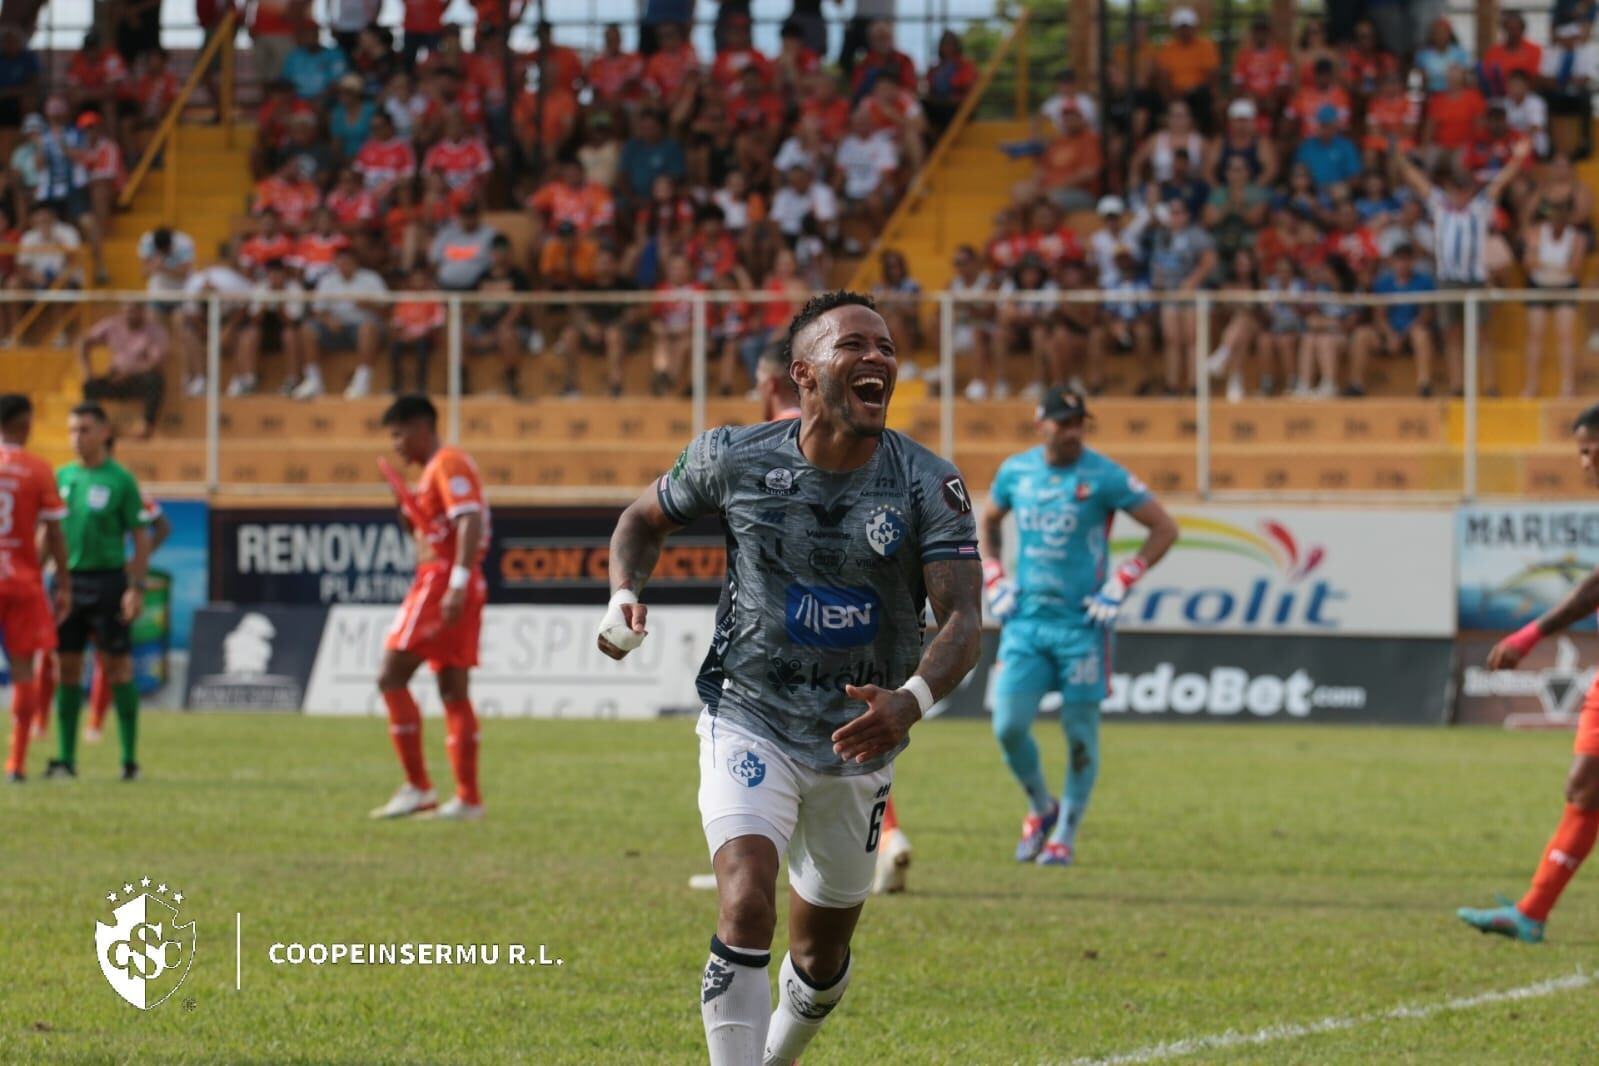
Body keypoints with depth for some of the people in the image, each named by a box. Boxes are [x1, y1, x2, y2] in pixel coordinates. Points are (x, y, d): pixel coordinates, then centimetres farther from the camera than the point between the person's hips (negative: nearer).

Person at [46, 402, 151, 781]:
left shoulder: (120, 480, -4)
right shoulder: (62, 477, 9)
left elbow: (141, 538, -3)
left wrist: (136, 588, -11)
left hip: (107, 580, -4)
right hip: (68, 579, 4)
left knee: (118, 666, -1)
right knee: (67, 668, 5)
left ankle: (130, 758, 4)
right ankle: (65, 757, 10)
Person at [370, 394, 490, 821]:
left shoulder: (448, 464, -9)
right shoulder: (435, 469, 22)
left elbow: (469, 521, -22)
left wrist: (457, 582, -29)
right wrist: (413, 516, 9)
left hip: (442, 579, -10)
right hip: (446, 582, 10)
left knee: (391, 677, -11)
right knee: (454, 693, 9)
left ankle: (417, 787, -13)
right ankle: (468, 799, 7)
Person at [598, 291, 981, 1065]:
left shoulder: (929, 487, -10)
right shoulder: (734, 458, -9)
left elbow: (961, 617, -19)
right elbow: (645, 519, 11)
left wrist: (911, 701, -39)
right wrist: (624, 597, -9)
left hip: (857, 741, 2)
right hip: (749, 725, -2)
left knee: (821, 957, 16)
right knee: (747, 908, -26)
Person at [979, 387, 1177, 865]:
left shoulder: (1104, 477, -8)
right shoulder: (1016, 471, 5)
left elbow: (1164, 528, -4)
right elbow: (988, 522, 24)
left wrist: (1120, 584, -11)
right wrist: (993, 581, 11)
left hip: (1083, 624, -3)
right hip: (1026, 620, 3)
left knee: (1080, 730, 0)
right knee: (1009, 726, -5)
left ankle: (1064, 835, 14)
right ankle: (1040, 808, 21)